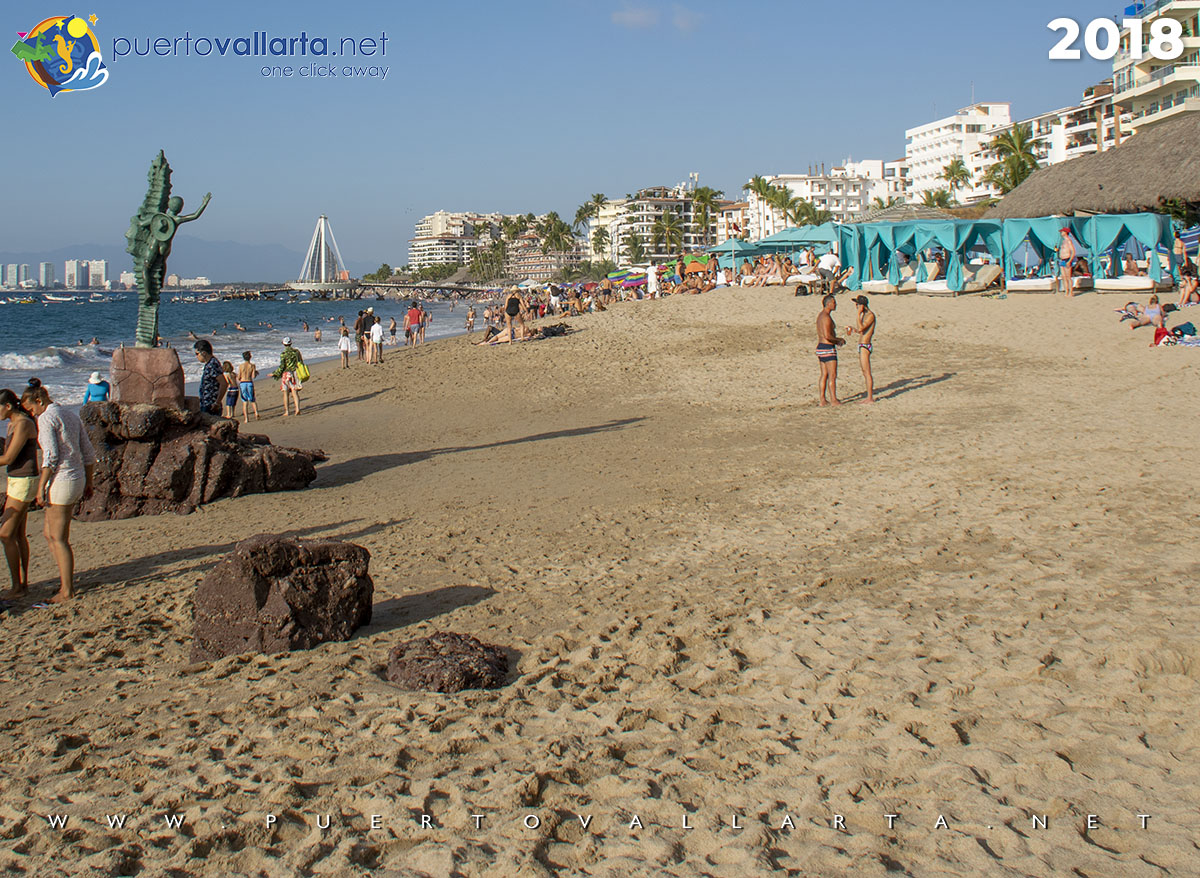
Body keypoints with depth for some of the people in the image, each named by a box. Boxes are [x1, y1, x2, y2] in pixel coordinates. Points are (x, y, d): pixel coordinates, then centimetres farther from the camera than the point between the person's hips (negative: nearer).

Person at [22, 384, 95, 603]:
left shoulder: (46, 418, -12)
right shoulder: (72, 416, 15)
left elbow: (51, 456, -20)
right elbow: (88, 453, 16)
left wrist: (41, 487, -17)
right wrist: (89, 483, 21)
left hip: (61, 481, -9)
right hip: (77, 479, 9)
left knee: (58, 538, -1)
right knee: (49, 533, 17)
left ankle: (67, 591, 3)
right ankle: (66, 577, 17)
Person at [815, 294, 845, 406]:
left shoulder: (820, 315, 15)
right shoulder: (826, 317, -17)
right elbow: (827, 336, -24)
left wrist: (836, 341, 20)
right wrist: (839, 340, -9)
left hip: (820, 346, 10)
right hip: (828, 348, -10)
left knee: (824, 375, 11)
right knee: (832, 375, -4)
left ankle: (822, 399, 12)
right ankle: (833, 399, -2)